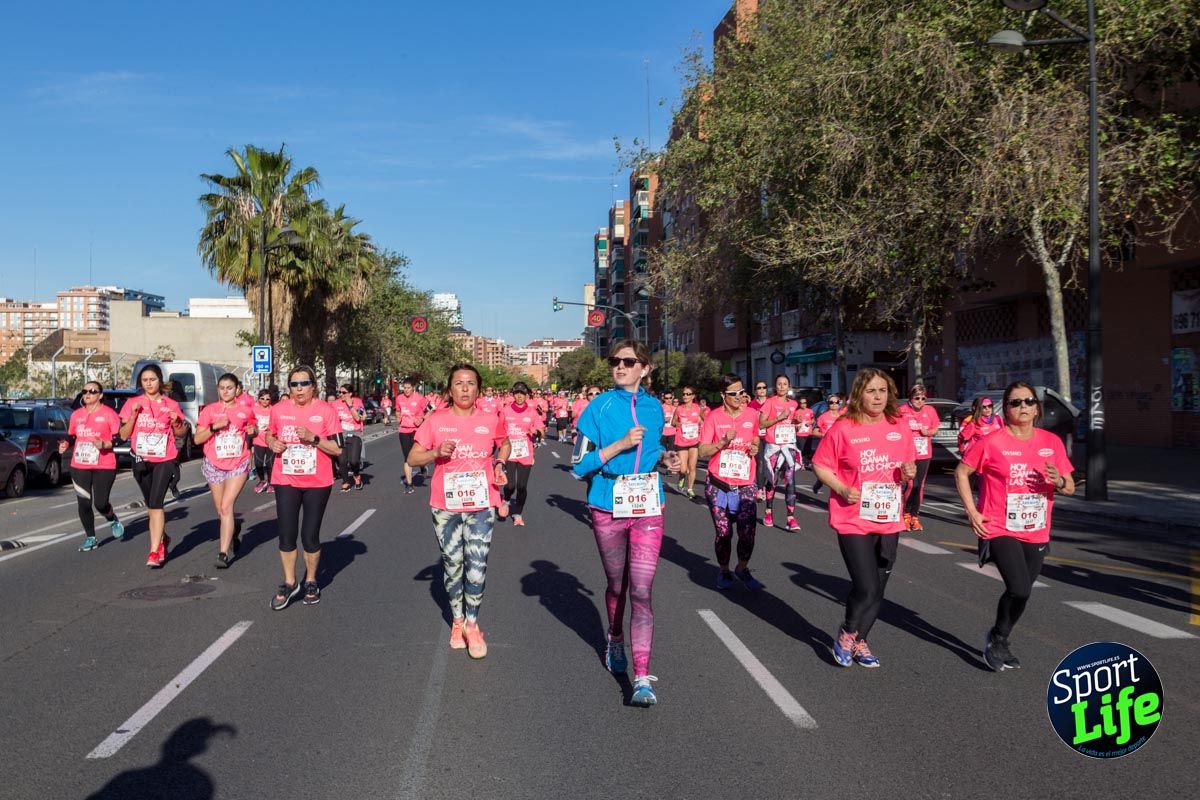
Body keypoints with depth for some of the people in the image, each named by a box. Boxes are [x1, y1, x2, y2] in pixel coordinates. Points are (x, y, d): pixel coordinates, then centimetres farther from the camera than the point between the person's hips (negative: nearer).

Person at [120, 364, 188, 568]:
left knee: (155, 503, -14)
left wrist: (176, 422, -9)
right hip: (141, 460, 3)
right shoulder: (132, 404, 4)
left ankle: (154, 551, -13)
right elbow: (124, 435, 2)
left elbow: (180, 433, 12)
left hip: (164, 460, -3)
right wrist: (134, 415, -11)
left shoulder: (171, 405, 2)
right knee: (150, 504, 16)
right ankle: (162, 538, 38)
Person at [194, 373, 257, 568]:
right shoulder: (209, 410, -1)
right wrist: (215, 427, -17)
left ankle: (224, 552, -13)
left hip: (238, 465, -2)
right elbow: (197, 439, -2)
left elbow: (254, 429, 18)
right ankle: (234, 531, 43)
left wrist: (253, 430, -6)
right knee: (221, 509, 12)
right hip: (214, 466, 2)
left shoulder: (246, 410, 0)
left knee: (226, 507, -14)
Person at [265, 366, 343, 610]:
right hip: (285, 480, 2)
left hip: (317, 482, -2)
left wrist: (313, 438, -21)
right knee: (286, 534, 3)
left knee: (310, 535, 5)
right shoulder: (278, 409, 0)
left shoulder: (326, 411, -8)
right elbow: (270, 435, 18)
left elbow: (338, 449, -7)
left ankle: (311, 582, 25)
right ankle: (289, 583, 21)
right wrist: (273, 443, -5)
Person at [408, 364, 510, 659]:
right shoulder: (436, 420, -1)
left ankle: (472, 624, 13)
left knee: (477, 568, -6)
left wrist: (499, 464, 2)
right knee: (452, 565, 10)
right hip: (445, 506, 0)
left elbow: (505, 445, 22)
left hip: (481, 505, 0)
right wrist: (437, 452, -16)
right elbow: (413, 458, 2)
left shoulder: (490, 420, 1)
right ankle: (457, 621, 30)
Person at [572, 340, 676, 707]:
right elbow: (578, 466, -10)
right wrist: (620, 444, -20)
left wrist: (665, 458, 3)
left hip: (647, 510, 1)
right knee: (617, 586, 15)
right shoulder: (600, 407, -5)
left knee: (641, 591, -9)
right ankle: (615, 641, 44)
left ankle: (642, 678, -8)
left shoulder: (654, 407, 5)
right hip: (608, 509, -1)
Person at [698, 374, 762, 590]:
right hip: (718, 485, -2)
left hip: (745, 484, 2)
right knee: (723, 532, 5)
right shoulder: (714, 417, -5)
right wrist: (723, 442, -20)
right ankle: (723, 571, 27)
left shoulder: (752, 414, 3)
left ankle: (743, 568, 20)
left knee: (748, 531, -5)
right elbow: (702, 451, -6)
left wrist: (755, 447, -1)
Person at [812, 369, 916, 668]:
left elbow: (908, 464, 15)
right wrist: (842, 489, -17)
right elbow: (820, 465, -3)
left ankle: (859, 641, 33)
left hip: (889, 521, 5)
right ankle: (846, 635, 18)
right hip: (853, 520, -5)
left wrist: (909, 472, -7)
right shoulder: (843, 428, -10)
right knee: (866, 589, -11)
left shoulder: (900, 426, 2)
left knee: (877, 590, 12)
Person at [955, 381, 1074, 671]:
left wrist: (1059, 481, -17)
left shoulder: (1052, 442, 2)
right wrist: (972, 511, -8)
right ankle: (997, 638, 9)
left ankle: (999, 641, 37)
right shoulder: (992, 442, -10)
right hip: (1000, 529, -5)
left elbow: (1070, 487, 7)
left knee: (1020, 592, 14)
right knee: (1019, 590, -18)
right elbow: (961, 473, -1)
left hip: (1036, 533, 5)